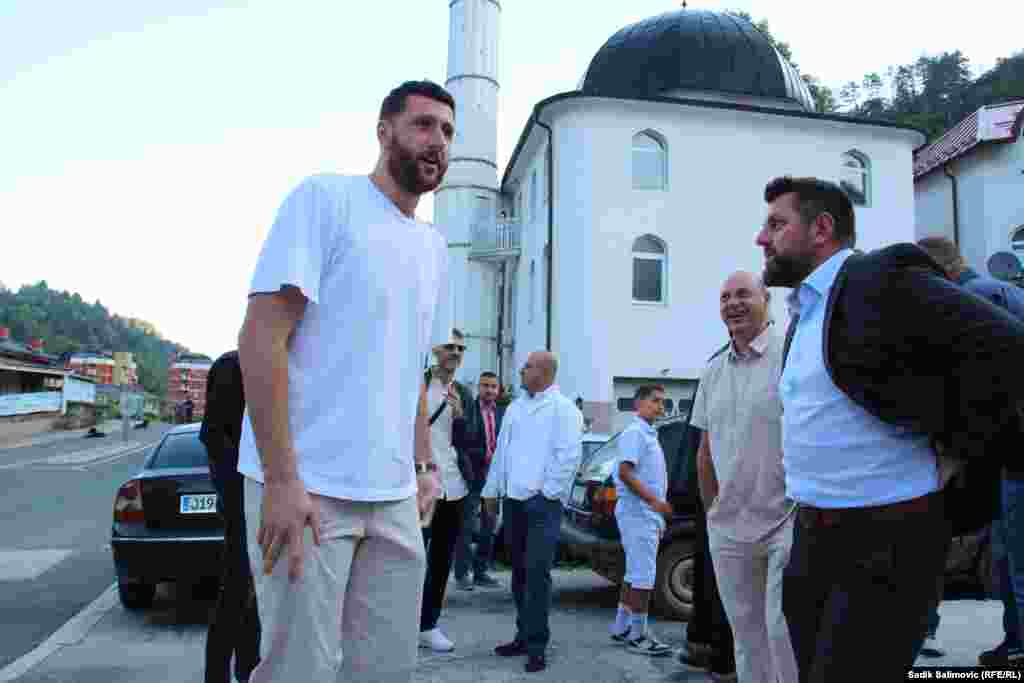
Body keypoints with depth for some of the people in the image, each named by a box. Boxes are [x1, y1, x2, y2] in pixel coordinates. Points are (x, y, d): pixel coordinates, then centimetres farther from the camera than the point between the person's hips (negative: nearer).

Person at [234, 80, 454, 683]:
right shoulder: (326, 198, -5)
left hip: (393, 496, 7)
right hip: (307, 486, -7)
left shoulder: (435, 248, 17)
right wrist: (282, 480, -18)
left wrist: (423, 464, 14)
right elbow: (262, 338, -13)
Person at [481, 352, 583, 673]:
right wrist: (491, 490, 17)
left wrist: (549, 492, -14)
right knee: (519, 572, 12)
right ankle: (524, 635, 23)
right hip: (513, 500, 7)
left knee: (537, 573, -8)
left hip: (543, 503, -7)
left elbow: (569, 456, -13)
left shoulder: (563, 408, -7)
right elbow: (501, 451, 18)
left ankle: (536, 645, -2)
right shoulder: (515, 407, 16)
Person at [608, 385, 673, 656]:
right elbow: (625, 473, -21)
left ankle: (621, 628, 22)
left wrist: (658, 519, 21)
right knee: (644, 576, -6)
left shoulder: (649, 435, 17)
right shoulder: (634, 433, -12)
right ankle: (637, 635, 2)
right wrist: (655, 501, -26)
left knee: (634, 574, 14)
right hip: (638, 513, -10)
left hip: (647, 514, 10)